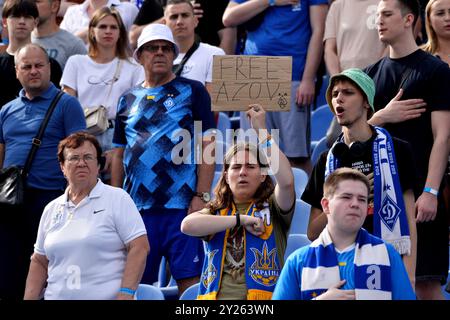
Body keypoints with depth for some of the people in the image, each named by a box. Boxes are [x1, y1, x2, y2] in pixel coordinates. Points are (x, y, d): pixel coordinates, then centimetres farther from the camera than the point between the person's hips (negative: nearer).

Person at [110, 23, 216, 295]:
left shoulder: (192, 91, 6)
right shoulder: (129, 100, 17)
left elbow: (206, 147, -1)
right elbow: (119, 155, 18)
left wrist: (201, 197, -10)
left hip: (181, 205, -4)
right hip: (136, 208, 4)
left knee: (189, 280, -8)